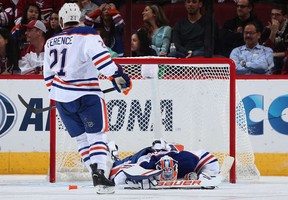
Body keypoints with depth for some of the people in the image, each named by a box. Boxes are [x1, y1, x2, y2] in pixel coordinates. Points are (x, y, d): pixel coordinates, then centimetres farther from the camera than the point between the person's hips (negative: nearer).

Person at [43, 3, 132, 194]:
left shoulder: (51, 43, 14)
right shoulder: (87, 35, -6)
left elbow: (49, 75, 21)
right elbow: (101, 56, -23)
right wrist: (117, 75, -26)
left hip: (62, 98, 5)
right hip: (86, 95, -5)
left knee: (81, 138, 14)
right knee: (97, 135, -4)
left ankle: (96, 173, 6)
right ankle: (99, 173, -22)